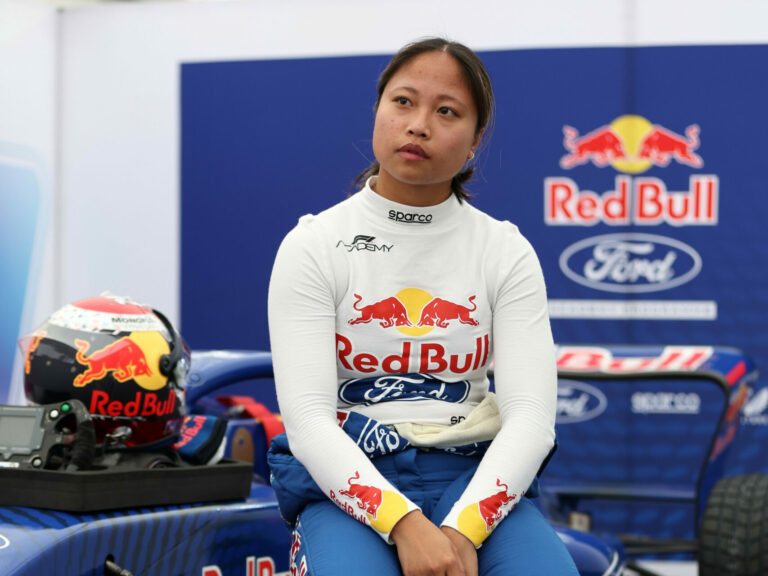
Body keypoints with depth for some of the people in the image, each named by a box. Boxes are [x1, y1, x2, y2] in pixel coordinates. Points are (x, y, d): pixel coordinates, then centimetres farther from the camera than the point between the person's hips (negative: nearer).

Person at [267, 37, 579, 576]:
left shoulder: (507, 252, 6)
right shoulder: (312, 247, 1)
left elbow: (531, 415, -4)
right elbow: (308, 418, -9)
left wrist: (461, 532, -21)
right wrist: (406, 526, -24)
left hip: (472, 472, 2)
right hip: (349, 479, -2)